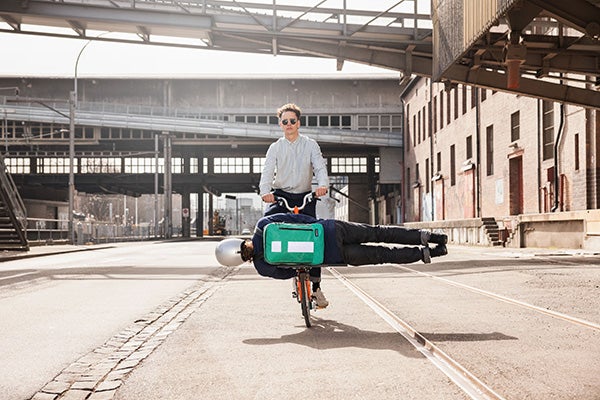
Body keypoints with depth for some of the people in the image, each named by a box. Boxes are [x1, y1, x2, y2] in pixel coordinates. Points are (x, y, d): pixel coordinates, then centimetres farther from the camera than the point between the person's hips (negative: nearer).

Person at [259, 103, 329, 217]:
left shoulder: (310, 145, 5)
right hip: (280, 195, 0)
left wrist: (322, 185, -30)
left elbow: (320, 167, -6)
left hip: (304, 197, 0)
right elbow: (267, 171, -7)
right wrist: (265, 191, -28)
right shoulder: (275, 147, 6)